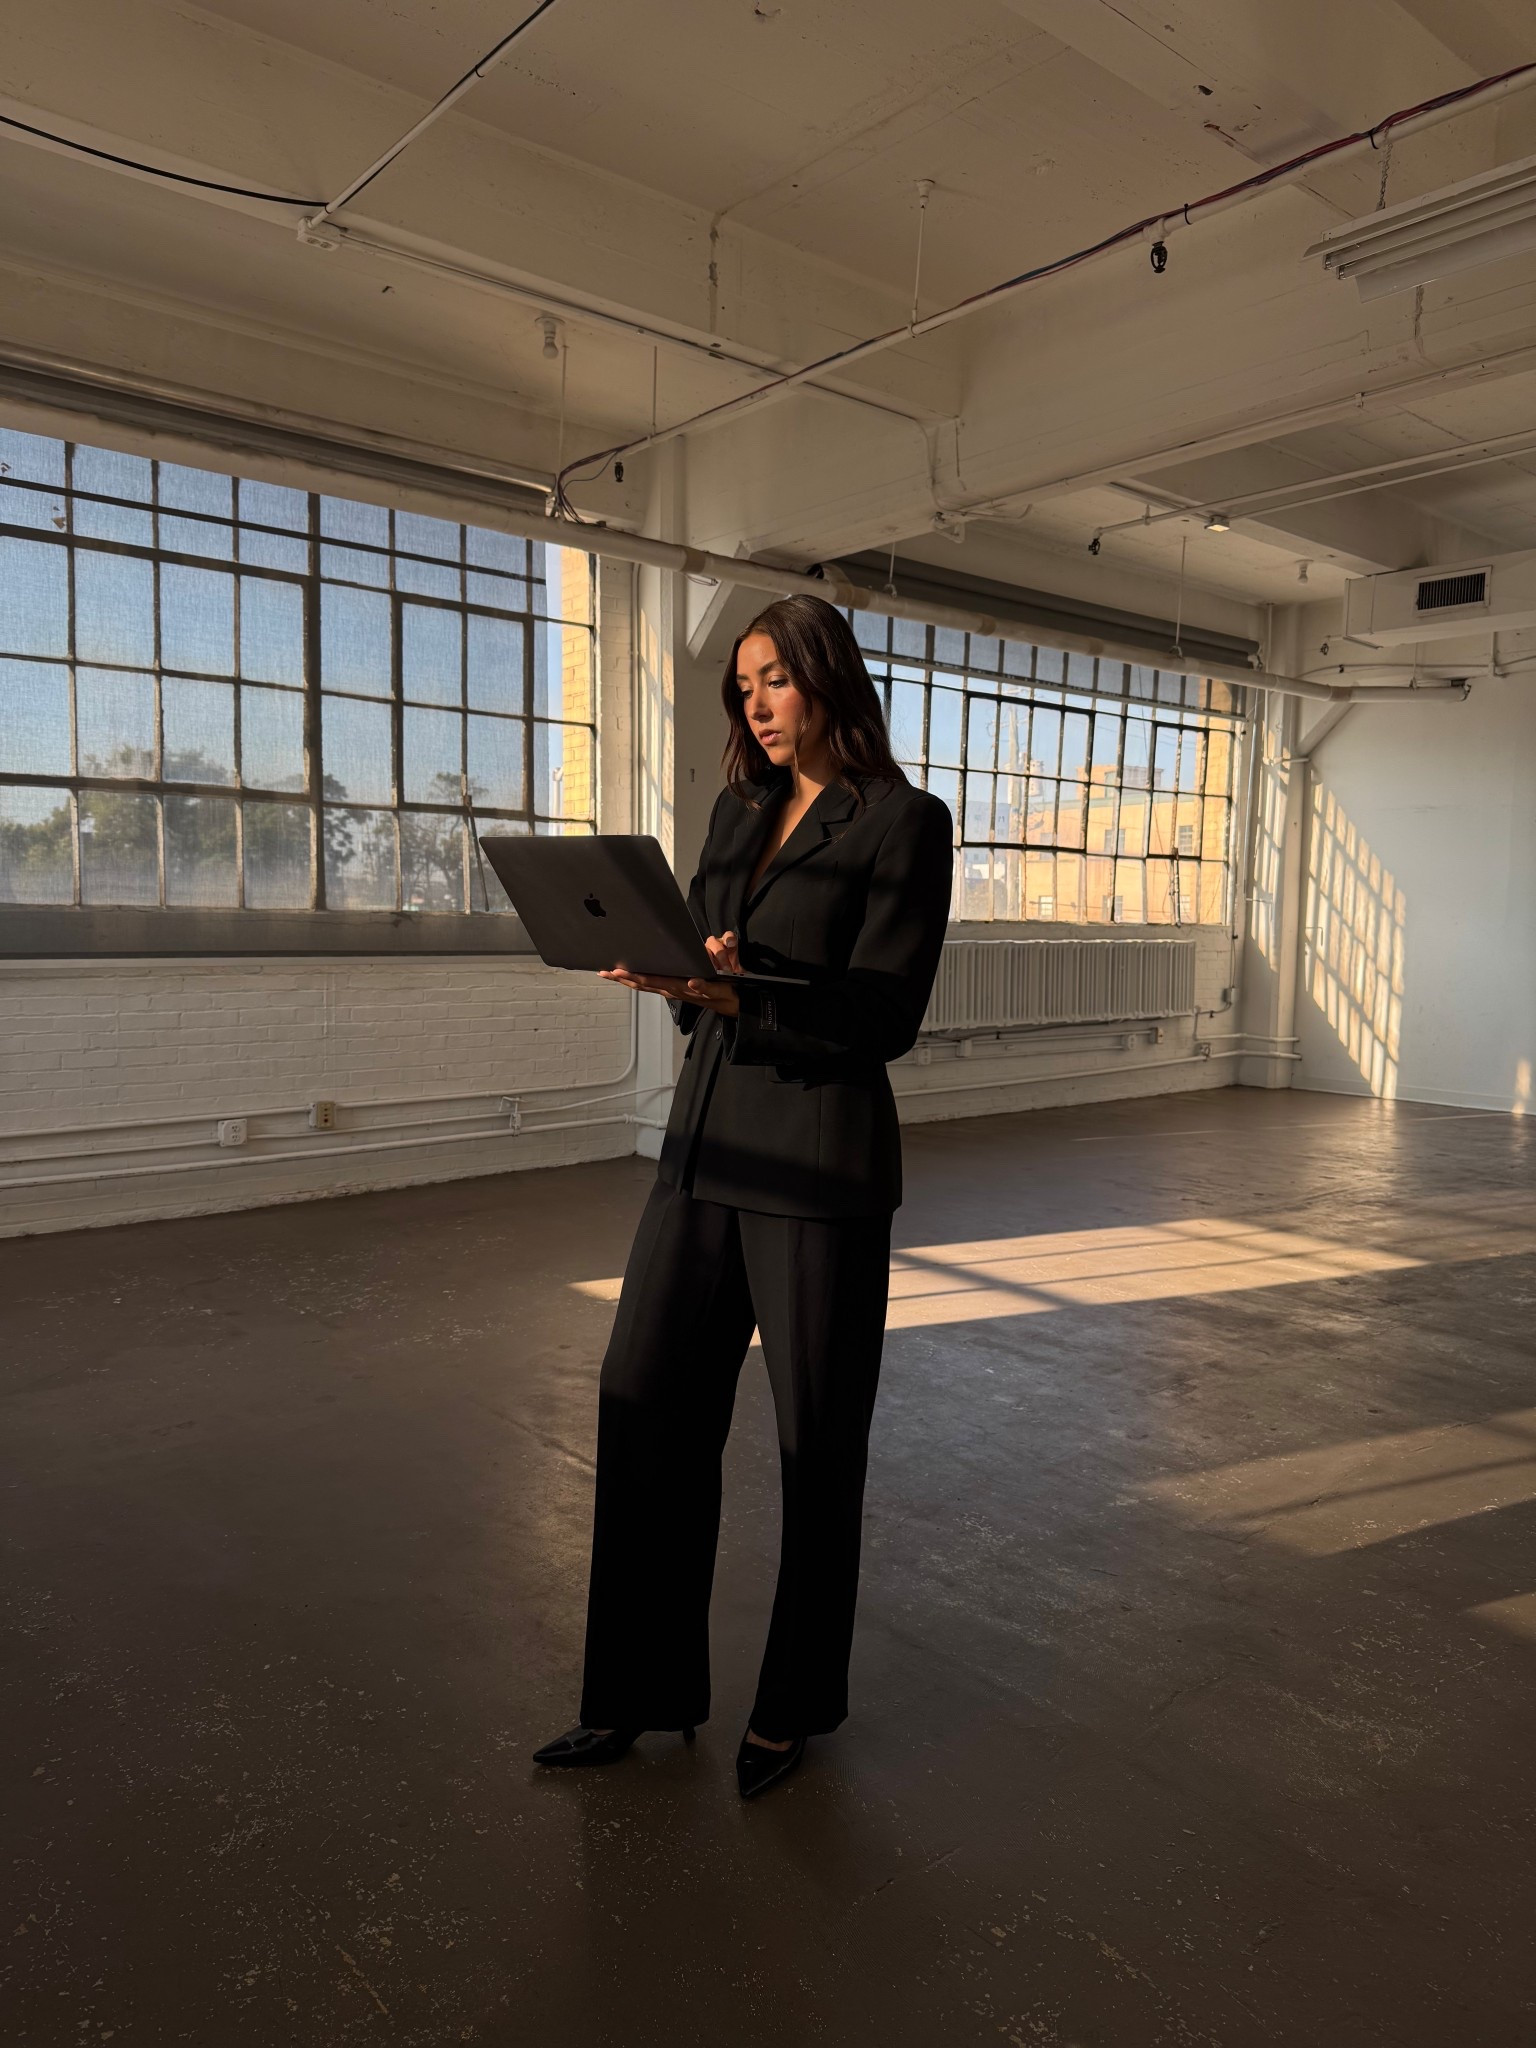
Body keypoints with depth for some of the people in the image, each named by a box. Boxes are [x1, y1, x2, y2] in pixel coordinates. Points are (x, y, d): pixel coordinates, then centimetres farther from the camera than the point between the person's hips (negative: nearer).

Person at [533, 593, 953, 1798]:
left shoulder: (904, 822, -5)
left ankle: (794, 1709, 29)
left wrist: (742, 992, -24)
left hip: (820, 1164, -6)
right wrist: (674, 979, -5)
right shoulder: (738, 811, 15)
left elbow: (887, 1014, -13)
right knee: (647, 1406, 7)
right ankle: (643, 1694, 25)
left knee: (817, 1441, 7)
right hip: (705, 1146, 6)